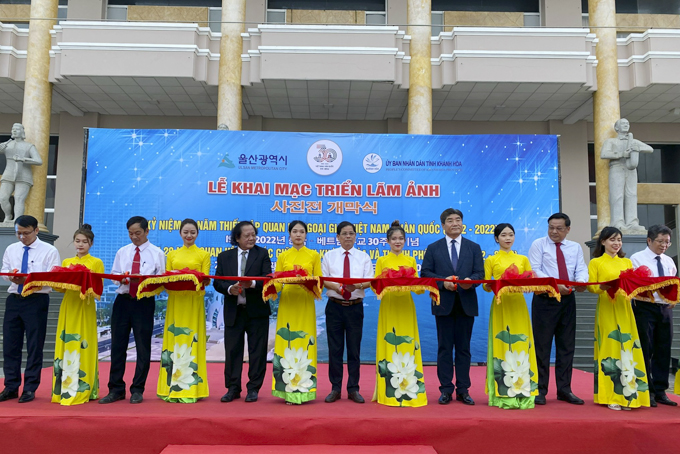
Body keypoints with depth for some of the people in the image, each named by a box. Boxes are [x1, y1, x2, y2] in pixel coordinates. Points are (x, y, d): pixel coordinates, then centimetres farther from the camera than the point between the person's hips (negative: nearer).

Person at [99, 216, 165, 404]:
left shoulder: (157, 253, 2)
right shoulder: (122, 252, 13)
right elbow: (113, 274, 13)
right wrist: (121, 278, -9)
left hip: (144, 302, -3)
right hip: (123, 301, 3)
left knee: (143, 346, 3)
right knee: (117, 346, 6)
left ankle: (137, 390, 14)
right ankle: (116, 389, 17)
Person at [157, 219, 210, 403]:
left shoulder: (203, 254, 6)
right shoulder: (172, 254, 13)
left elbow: (206, 280, 0)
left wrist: (199, 280, -21)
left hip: (194, 302, -3)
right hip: (175, 302, 3)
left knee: (192, 342, -3)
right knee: (174, 341, 3)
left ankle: (190, 388, 4)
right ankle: (172, 387, 11)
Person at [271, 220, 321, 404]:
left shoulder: (314, 255, 8)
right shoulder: (283, 256, 11)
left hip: (306, 303, -1)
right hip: (287, 302, 1)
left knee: (304, 342, -2)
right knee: (287, 342, -2)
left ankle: (303, 389, 7)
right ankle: (288, 389, 6)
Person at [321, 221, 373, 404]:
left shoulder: (364, 257, 8)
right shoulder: (329, 256, 8)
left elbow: (369, 280, -2)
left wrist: (357, 285, -23)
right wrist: (338, 286, -19)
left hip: (355, 307, 0)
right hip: (334, 306, 0)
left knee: (354, 349, 5)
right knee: (334, 349, 4)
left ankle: (353, 389, 15)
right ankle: (335, 389, 15)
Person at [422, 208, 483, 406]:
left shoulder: (474, 247, 11)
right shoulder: (433, 248, 7)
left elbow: (480, 273, 3)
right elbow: (425, 273, 1)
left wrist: (470, 281, -19)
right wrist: (443, 281, -15)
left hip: (467, 303, 1)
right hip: (443, 304, -1)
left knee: (464, 348, 6)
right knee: (444, 348, 3)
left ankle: (463, 390, 14)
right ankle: (446, 390, 11)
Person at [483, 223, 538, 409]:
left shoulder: (523, 259, 14)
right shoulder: (491, 260, 7)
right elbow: (486, 286, 1)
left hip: (519, 305, 2)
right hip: (501, 305, -2)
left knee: (521, 345, 0)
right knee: (502, 345, -3)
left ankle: (523, 392, 9)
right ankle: (504, 394, 4)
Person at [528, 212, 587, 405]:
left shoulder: (575, 247, 13)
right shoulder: (538, 245, 0)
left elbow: (581, 270, 5)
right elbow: (534, 270, -9)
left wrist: (581, 281, -19)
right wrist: (554, 284, -22)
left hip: (567, 299, 5)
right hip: (544, 299, -4)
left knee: (567, 346, 9)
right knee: (542, 346, -2)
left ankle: (564, 389, 19)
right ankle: (540, 390, 7)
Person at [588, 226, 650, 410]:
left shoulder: (627, 262, 17)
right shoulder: (595, 262, 5)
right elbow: (591, 286, -3)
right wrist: (602, 287, -22)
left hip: (624, 309, 4)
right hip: (606, 309, -4)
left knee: (627, 348, 0)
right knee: (609, 348, -5)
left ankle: (627, 395, 8)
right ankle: (611, 397, 2)